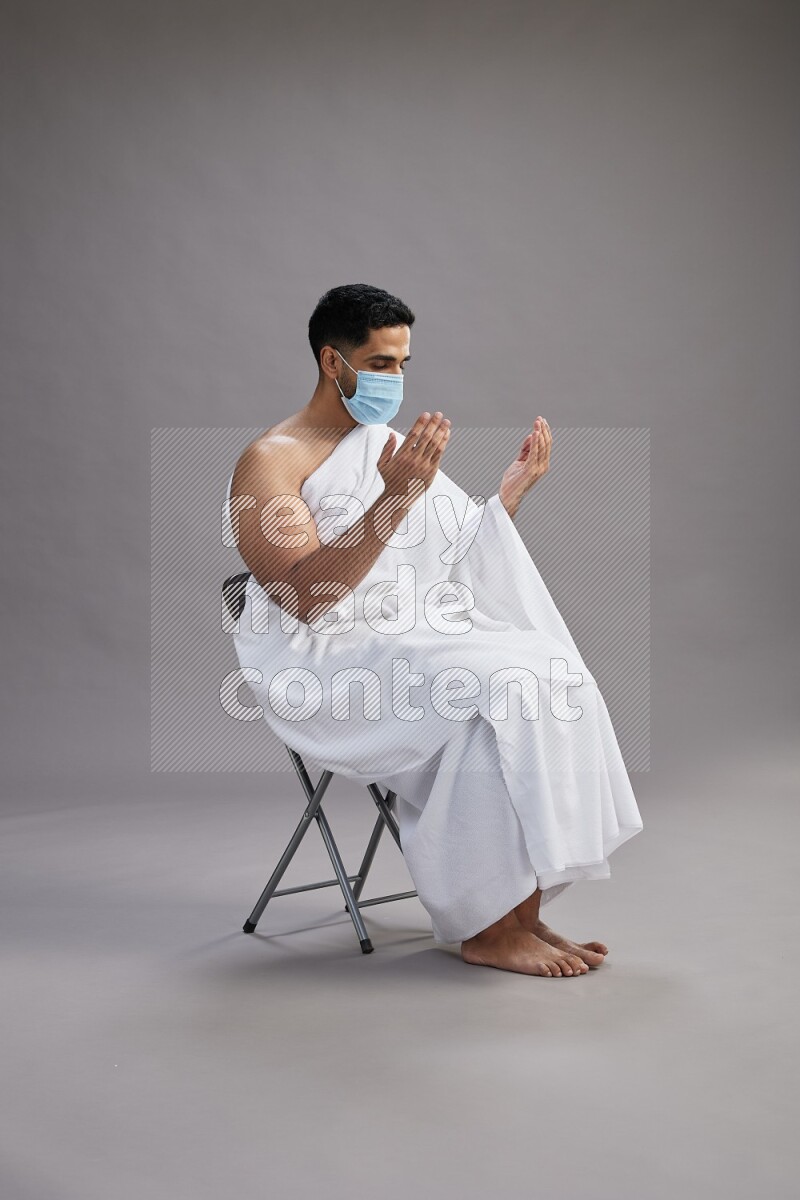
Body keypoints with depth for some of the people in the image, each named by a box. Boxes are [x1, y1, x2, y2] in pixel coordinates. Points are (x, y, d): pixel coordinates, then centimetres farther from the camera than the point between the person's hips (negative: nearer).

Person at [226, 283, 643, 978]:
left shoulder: (394, 445, 18)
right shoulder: (269, 462, -5)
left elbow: (463, 563, 19)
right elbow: (304, 597, -21)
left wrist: (511, 493, 4)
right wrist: (396, 498, -30)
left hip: (421, 638, 7)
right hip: (331, 665, -7)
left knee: (552, 680, -19)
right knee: (495, 694, -28)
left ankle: (523, 912, -14)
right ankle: (487, 929, -17)